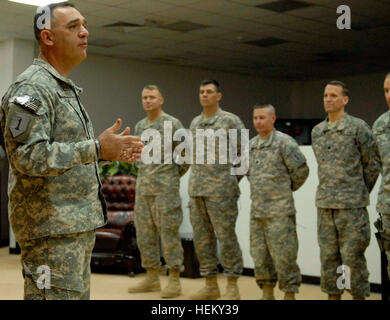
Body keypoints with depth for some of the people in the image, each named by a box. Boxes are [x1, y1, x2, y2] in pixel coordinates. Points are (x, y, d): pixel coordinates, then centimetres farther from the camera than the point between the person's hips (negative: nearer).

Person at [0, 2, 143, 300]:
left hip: (79, 223, 10)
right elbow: (28, 157, -24)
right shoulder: (31, 88, -13)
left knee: (79, 294, 16)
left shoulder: (66, 88, 19)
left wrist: (112, 151, 13)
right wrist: (97, 149, -26)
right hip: (52, 228, -10)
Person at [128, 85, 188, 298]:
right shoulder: (139, 126, 14)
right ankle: (152, 278, 17)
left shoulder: (172, 124, -6)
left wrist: (175, 175, 2)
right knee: (145, 233, 8)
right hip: (143, 188, 7)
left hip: (165, 189, -7)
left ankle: (174, 280, 1)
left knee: (169, 233, -5)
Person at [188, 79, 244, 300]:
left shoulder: (231, 121, -4)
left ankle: (233, 286, 6)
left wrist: (232, 178, 0)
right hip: (197, 190, 7)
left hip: (221, 190, -6)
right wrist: (195, 183, 17)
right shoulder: (195, 123, 15)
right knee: (202, 238, 8)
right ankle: (211, 285, 18)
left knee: (226, 236, -3)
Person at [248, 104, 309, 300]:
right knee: (260, 255, 11)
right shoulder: (251, 145, 13)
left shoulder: (284, 142, -9)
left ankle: (289, 294, 5)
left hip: (279, 210, -7)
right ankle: (267, 293, 22)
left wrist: (287, 188, 4)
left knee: (283, 255, -5)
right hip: (257, 210, 7)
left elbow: (301, 170, -9)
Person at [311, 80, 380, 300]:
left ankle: (359, 295, 10)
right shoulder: (317, 131, 12)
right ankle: (333, 295, 18)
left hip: (352, 206, -5)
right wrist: (328, 193, 15)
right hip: (324, 205, 5)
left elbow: (372, 164, 1)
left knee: (353, 257, -2)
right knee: (328, 256, 9)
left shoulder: (358, 127, -5)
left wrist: (361, 194, 6)